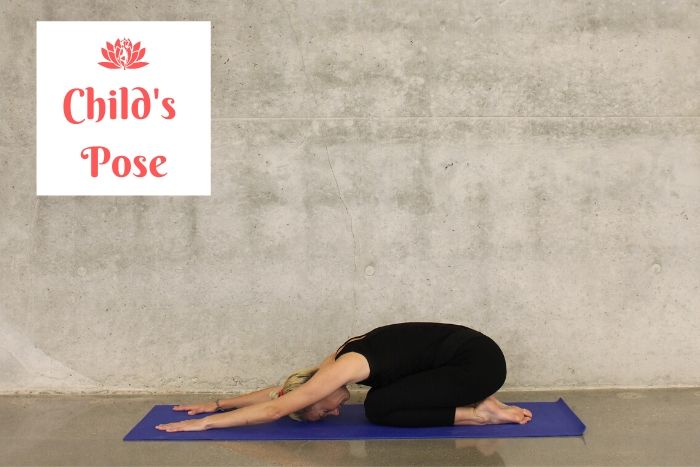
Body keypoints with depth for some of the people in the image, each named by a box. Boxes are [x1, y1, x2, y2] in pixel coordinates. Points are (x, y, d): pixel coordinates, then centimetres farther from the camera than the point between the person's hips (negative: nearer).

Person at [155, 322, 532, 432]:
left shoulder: (346, 367, -17)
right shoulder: (341, 360, 8)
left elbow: (276, 409, -16)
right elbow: (281, 390, 17)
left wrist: (207, 422, -11)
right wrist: (217, 403, 19)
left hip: (479, 360, -9)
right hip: (468, 354, 9)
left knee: (379, 409, -11)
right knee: (384, 398, 12)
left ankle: (478, 414, -7)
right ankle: (475, 401, 10)